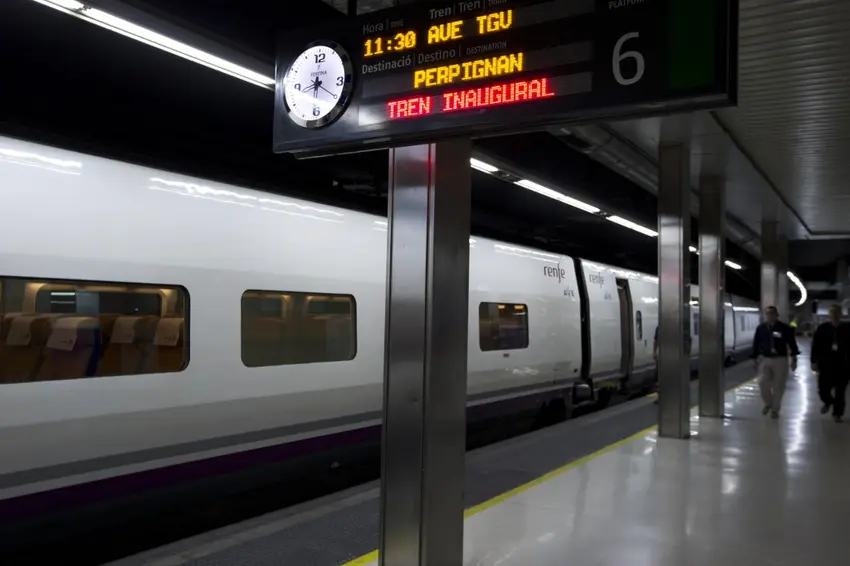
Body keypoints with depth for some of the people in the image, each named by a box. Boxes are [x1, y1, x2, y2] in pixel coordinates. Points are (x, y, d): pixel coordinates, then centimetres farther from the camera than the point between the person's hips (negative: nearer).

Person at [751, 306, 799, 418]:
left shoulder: (784, 328, -7)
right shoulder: (761, 328, -1)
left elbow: (792, 343, -2)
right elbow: (756, 344, 6)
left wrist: (794, 359, -5)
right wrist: (756, 359, 6)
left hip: (780, 360, -1)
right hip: (764, 359, 1)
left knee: (778, 386, 4)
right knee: (763, 383, -9)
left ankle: (775, 409, 20)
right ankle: (768, 403, 17)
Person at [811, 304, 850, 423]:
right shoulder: (822, 328, -1)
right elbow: (815, 346, -1)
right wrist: (814, 361, -6)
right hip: (826, 364, 0)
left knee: (840, 391, 5)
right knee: (823, 389, 0)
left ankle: (837, 413, 21)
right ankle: (828, 402, 33)